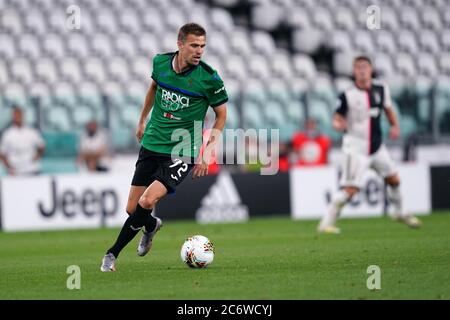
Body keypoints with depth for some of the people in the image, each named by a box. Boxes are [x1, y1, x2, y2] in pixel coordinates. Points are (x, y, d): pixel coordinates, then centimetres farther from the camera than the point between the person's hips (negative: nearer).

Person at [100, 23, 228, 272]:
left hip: (181, 153, -4)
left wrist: (207, 152, -5)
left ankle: (113, 253, -4)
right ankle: (151, 226, 41)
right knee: (132, 209, 4)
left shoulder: (209, 78, -14)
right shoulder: (161, 62, -3)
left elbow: (221, 114, 0)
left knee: (148, 201, -22)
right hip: (151, 145, 4)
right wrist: (142, 120, 27)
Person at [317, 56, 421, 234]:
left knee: (393, 179, 15)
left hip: (377, 146, 6)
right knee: (350, 189, -15)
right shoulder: (348, 95, -12)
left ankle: (399, 213, 40)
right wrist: (339, 125, -31)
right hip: (356, 147, -6)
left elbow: (388, 108, 18)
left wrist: (395, 126, 3)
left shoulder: (381, 89, 2)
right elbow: (336, 120, -8)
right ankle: (326, 224, -8)